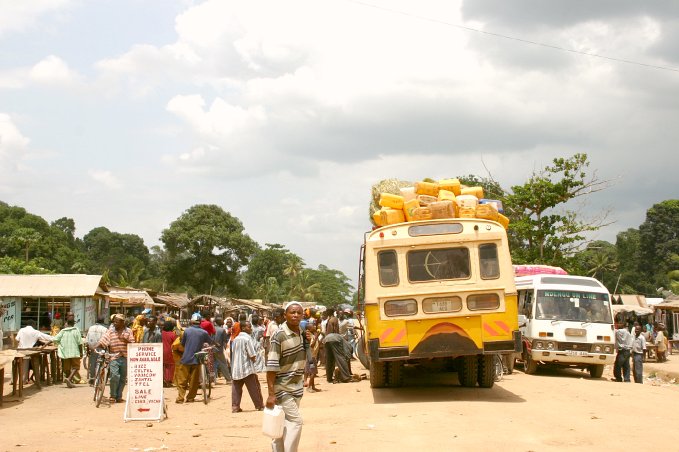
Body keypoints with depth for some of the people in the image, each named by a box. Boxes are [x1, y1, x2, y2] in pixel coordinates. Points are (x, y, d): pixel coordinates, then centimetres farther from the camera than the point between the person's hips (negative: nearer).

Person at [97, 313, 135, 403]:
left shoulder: (128, 331, 7)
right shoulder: (110, 331, 4)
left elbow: (132, 344, 3)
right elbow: (102, 341, -5)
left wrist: (125, 339, -14)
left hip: (125, 358, 2)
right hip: (114, 357, -2)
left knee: (123, 378, 6)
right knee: (114, 376, -16)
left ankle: (119, 396, 18)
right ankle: (113, 396, -2)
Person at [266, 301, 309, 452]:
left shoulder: (302, 334, 6)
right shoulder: (279, 336, -17)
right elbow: (271, 366, -20)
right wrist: (271, 394, -24)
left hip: (296, 386, 7)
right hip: (282, 387, -7)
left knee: (285, 423, 12)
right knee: (295, 421, -13)